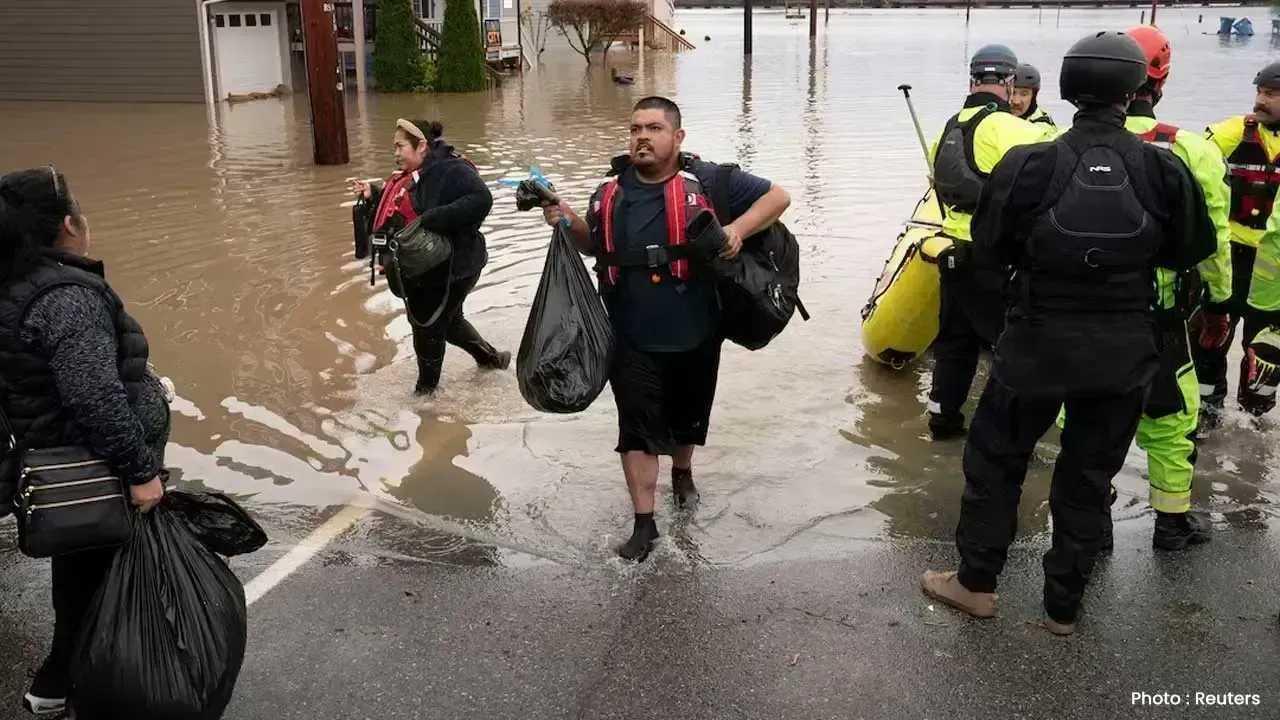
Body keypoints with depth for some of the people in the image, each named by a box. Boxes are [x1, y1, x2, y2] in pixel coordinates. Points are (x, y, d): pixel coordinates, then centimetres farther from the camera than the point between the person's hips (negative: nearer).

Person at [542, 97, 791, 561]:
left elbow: (778, 197, -5)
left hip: (695, 335, -1)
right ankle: (644, 523, 10)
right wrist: (568, 222, 0)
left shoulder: (707, 182, -10)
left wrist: (737, 229, -20)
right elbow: (595, 247, 19)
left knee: (688, 417, 20)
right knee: (637, 428, 0)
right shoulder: (610, 193, 3)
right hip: (632, 340, 1)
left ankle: (682, 473, 51)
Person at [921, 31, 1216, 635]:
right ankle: (1064, 605, 25)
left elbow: (989, 244, -3)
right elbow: (1193, 250, 1)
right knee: (1089, 474, 15)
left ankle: (976, 582, 25)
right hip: (1124, 351, 2)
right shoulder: (1163, 169, -10)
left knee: (996, 457, 16)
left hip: (1038, 341, -2)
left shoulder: (1029, 164, -14)